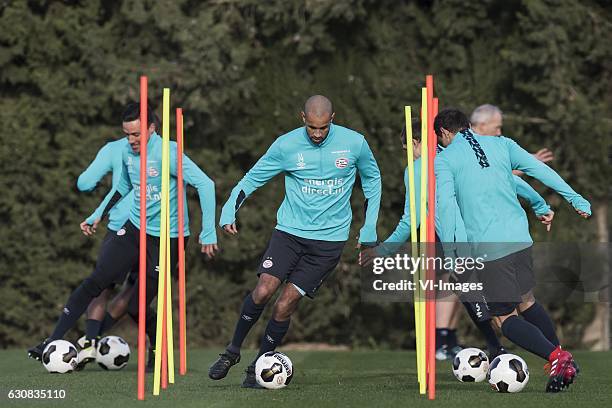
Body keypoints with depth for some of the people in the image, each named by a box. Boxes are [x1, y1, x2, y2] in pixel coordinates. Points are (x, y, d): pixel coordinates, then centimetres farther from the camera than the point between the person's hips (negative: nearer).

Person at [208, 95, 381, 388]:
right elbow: (252, 179, 4)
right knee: (263, 291, -16)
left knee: (285, 306, -8)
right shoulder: (286, 145, -5)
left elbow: (372, 179, 13)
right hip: (289, 231, 1)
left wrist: (369, 229, 12)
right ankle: (233, 351, 8)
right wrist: (230, 210, -12)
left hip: (329, 239, -1)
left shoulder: (354, 143, -4)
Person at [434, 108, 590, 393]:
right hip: (519, 238, 5)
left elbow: (445, 204, -10)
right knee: (526, 301, 24)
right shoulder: (500, 144, 13)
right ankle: (561, 354, 19)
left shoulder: (444, 160, 1)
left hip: (487, 247, -5)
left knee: (505, 318, 3)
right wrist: (576, 200, 9)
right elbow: (539, 169, 7)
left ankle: (555, 357, -16)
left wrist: (449, 252, -12)